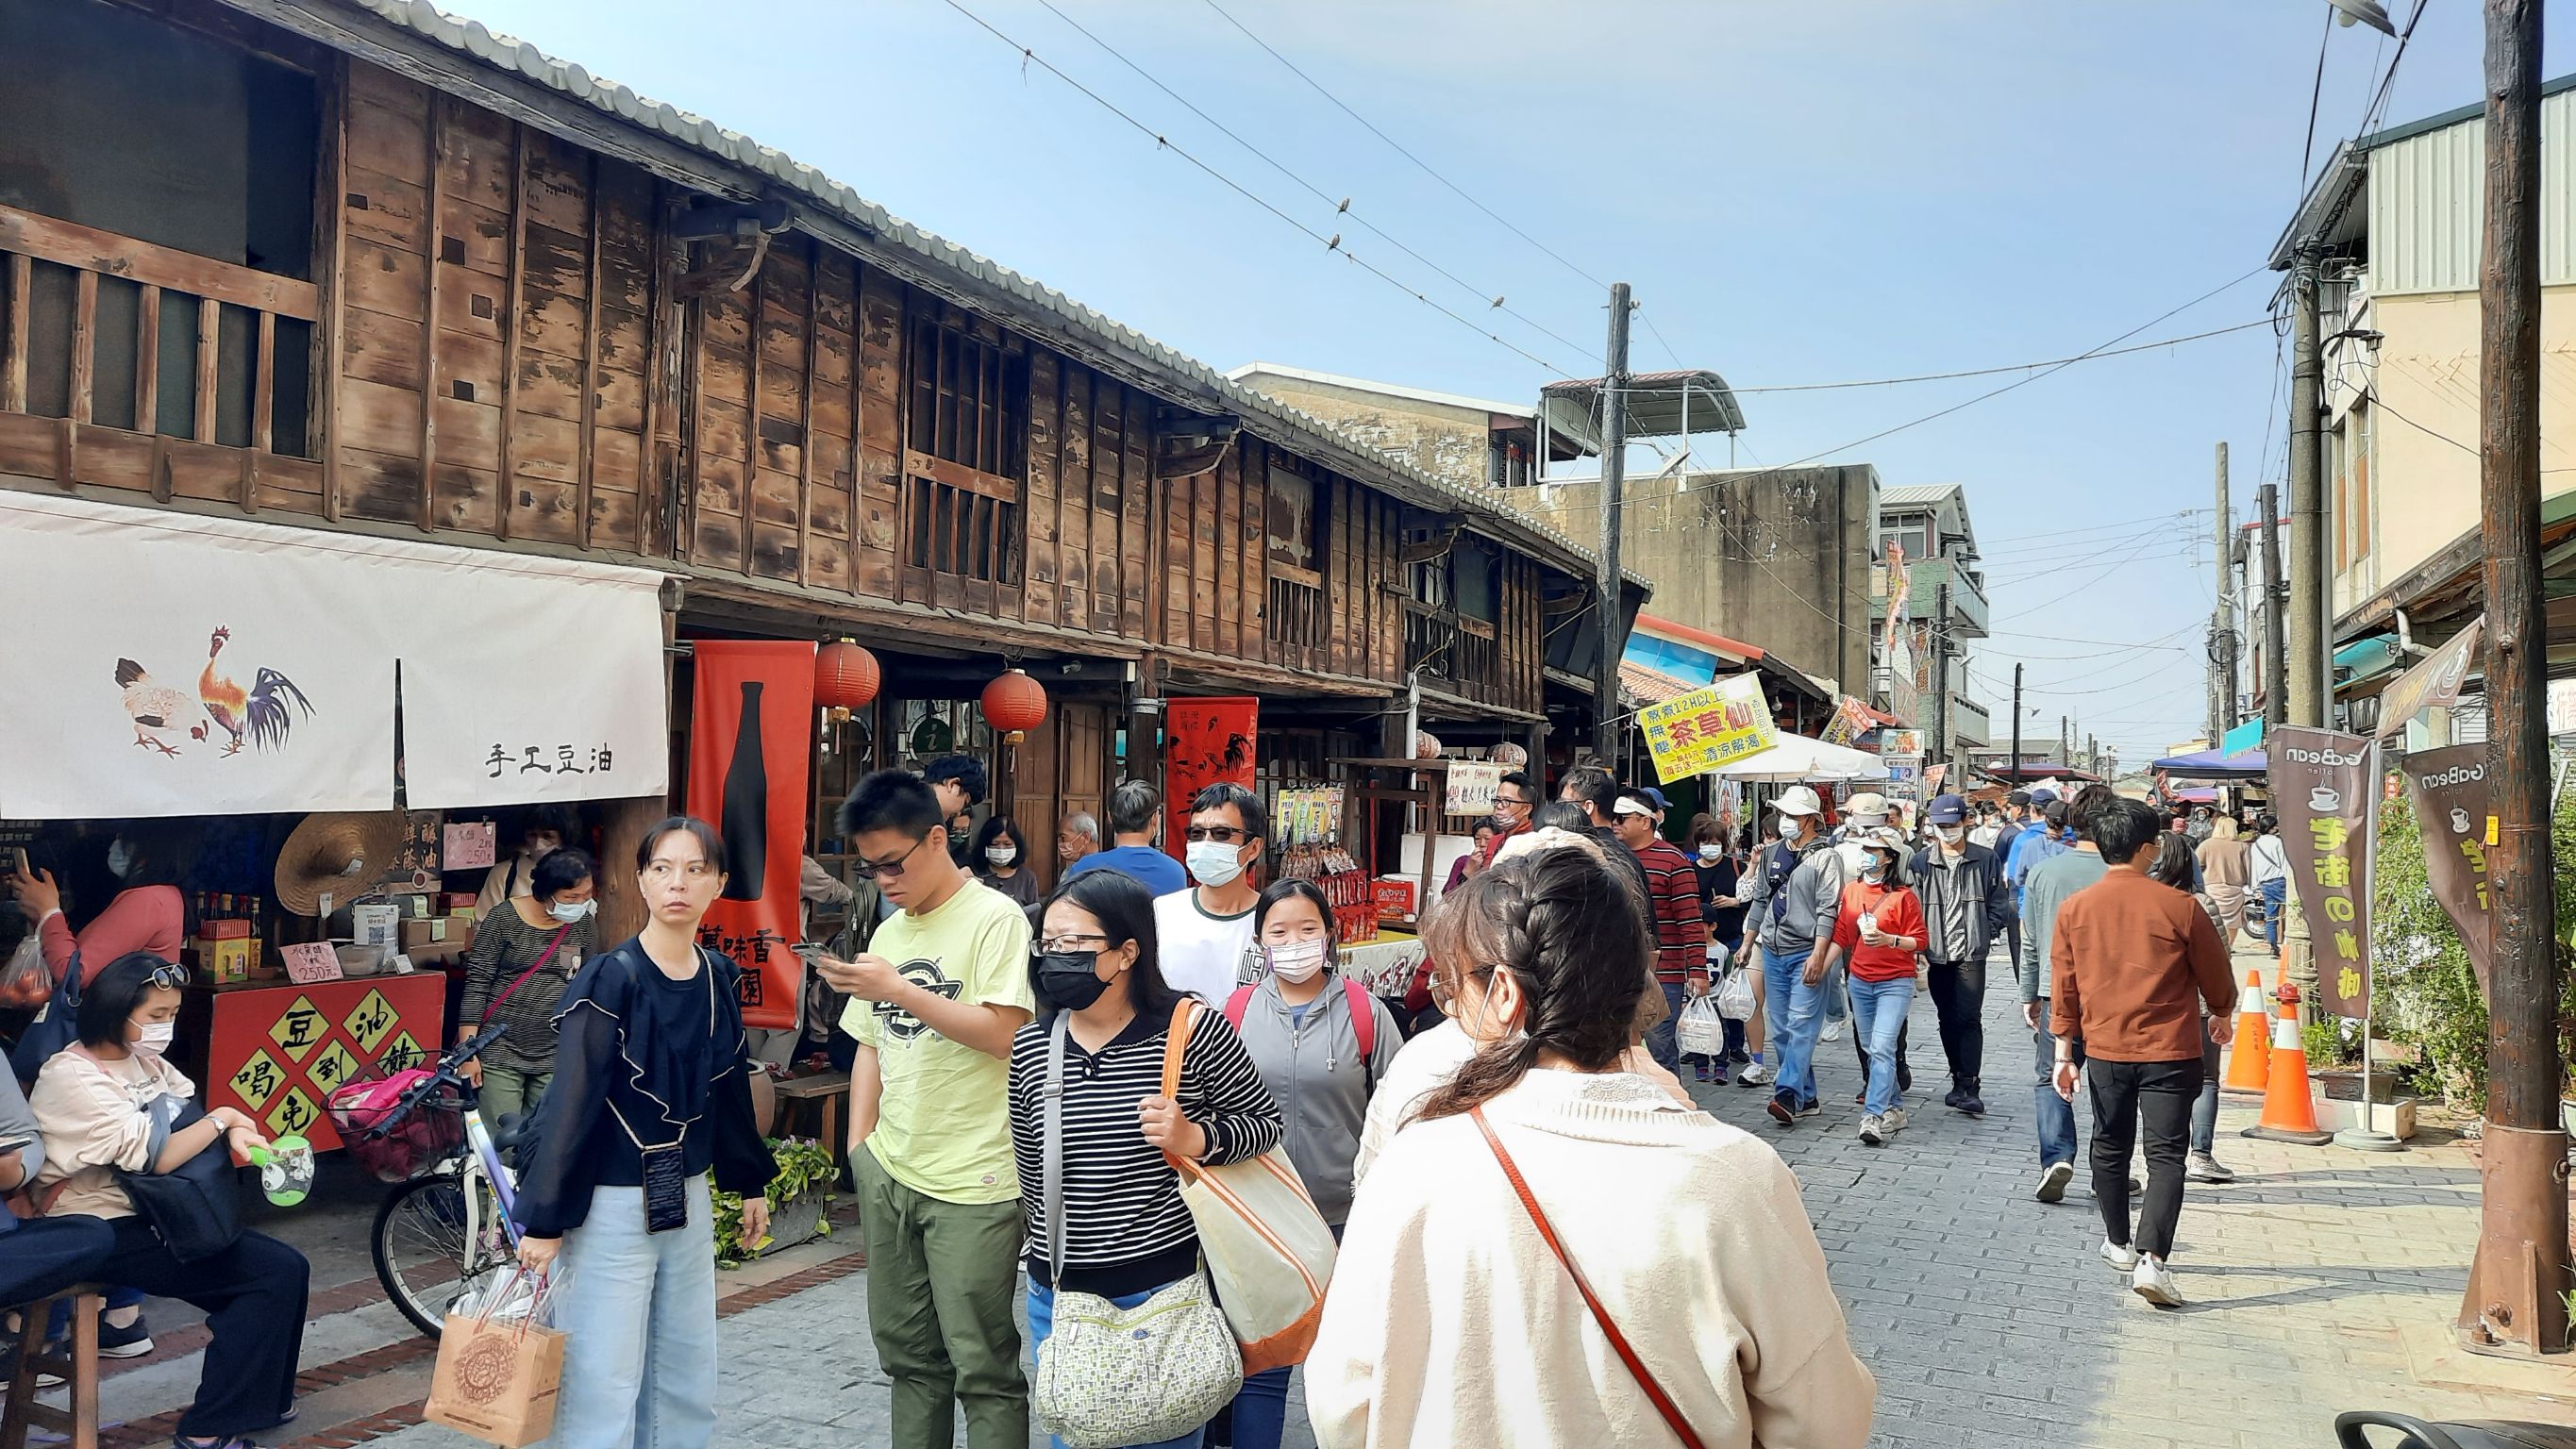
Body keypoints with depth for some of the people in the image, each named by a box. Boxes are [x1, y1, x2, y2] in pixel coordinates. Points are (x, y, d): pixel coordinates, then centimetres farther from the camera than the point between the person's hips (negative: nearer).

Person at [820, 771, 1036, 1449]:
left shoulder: (995, 918, -8)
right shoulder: (888, 933, 13)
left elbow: (1004, 1034, -17)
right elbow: (871, 1047, 18)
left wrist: (899, 990, -19)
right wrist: (859, 1146, 10)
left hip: (971, 1183, -7)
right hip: (889, 1176, 7)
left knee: (983, 1366, -1)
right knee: (909, 1354, 15)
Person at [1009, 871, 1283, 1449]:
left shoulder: (1191, 1030, -13)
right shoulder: (1031, 1048, 0)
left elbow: (1266, 1121, -3)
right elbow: (1031, 1174, 11)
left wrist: (1195, 1138, -20)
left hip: (1166, 1288, -4)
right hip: (1060, 1294, 4)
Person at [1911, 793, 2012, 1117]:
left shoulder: (1985, 860, 1)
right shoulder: (1922, 861, 4)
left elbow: (1999, 905, 7)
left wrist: (1985, 934, -5)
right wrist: (1920, 947, -3)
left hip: (1971, 953, -3)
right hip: (1935, 954, 3)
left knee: (1969, 1018, -10)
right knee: (1947, 1020, 10)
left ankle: (1970, 1087, -9)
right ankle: (1960, 1079, 21)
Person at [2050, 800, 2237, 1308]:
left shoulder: (2074, 908, -3)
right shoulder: (2178, 906, -10)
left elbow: (2063, 987, 1)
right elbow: (2214, 974, 3)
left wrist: (2064, 1051, 7)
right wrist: (2222, 1015, 23)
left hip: (2104, 1050, 3)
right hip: (2170, 1051, -3)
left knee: (2110, 1147, 19)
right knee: (2166, 1156, 0)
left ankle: (2118, 1243, 34)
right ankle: (2152, 1259, -13)